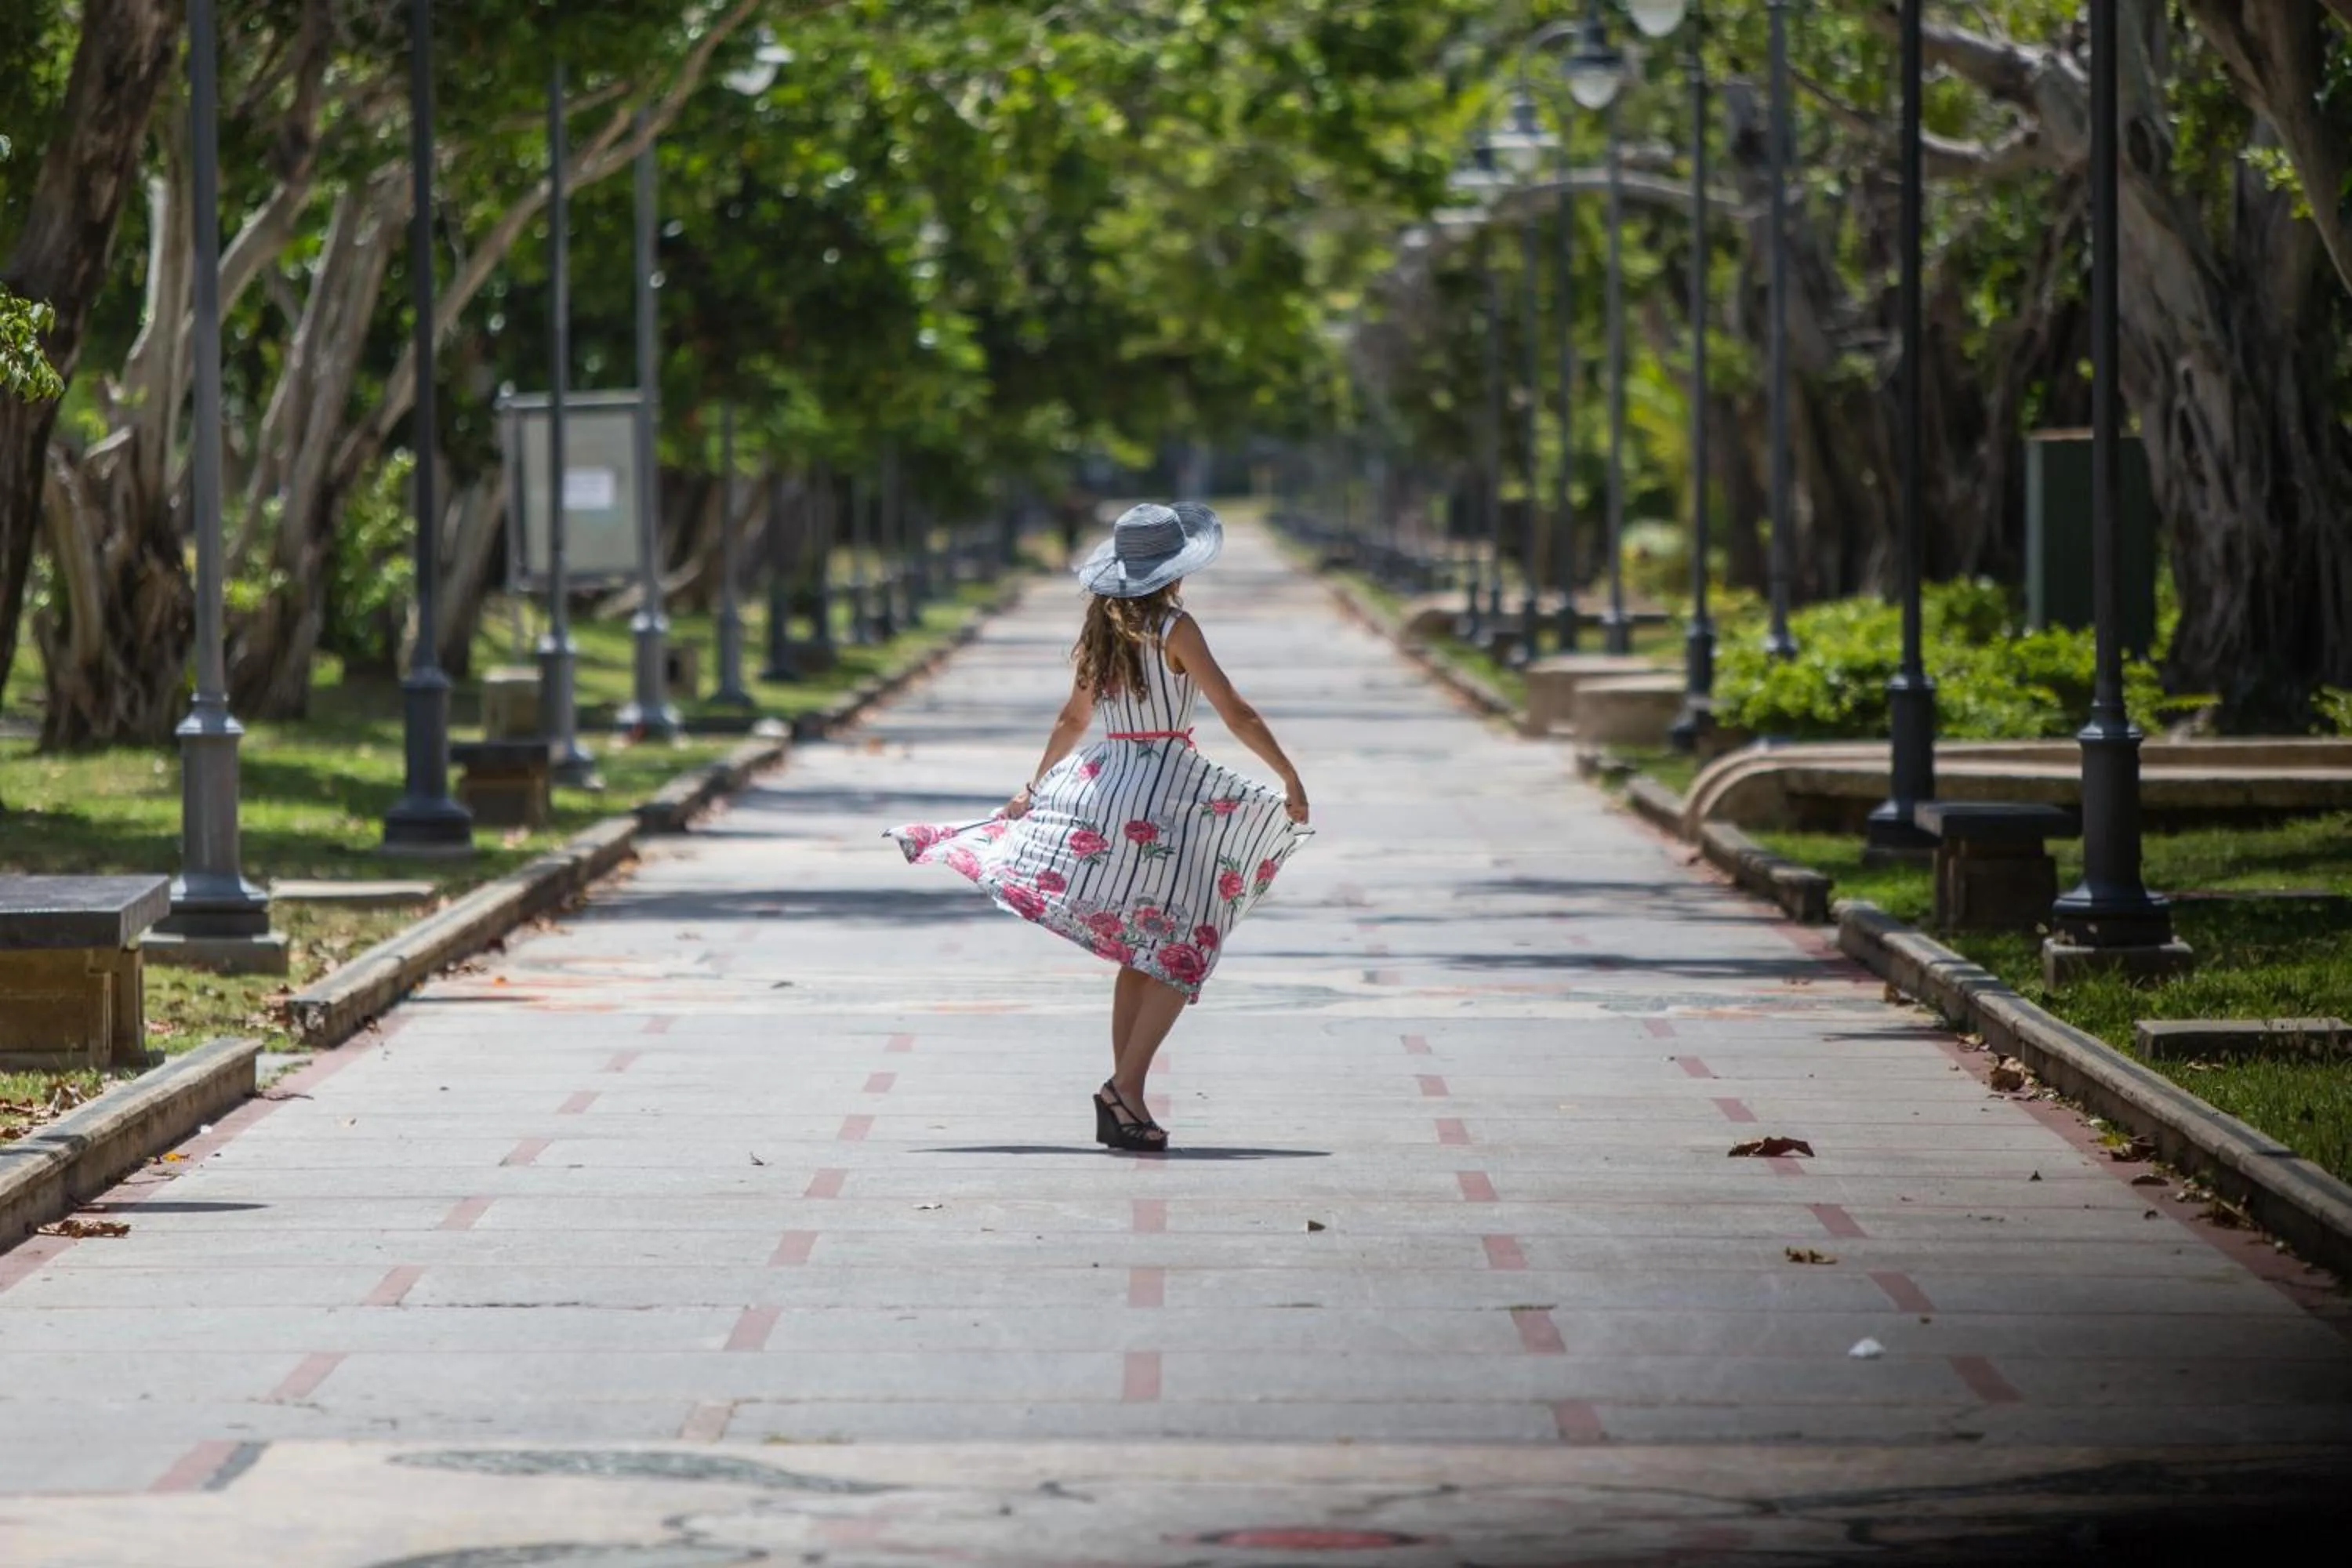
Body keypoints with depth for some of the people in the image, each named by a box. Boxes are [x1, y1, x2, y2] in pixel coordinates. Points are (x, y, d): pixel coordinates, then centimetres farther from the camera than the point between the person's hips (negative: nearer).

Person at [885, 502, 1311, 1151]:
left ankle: (1123, 1103, 11)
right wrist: (1290, 777, -2)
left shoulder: (1099, 633, 9)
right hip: (1166, 789, -7)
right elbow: (1236, 714, -10)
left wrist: (1035, 785, 33)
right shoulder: (1174, 629, -10)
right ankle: (1125, 1088, -13)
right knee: (1182, 953, -1)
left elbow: (1072, 718, 21)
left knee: (1139, 956, 13)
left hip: (1101, 783, 7)